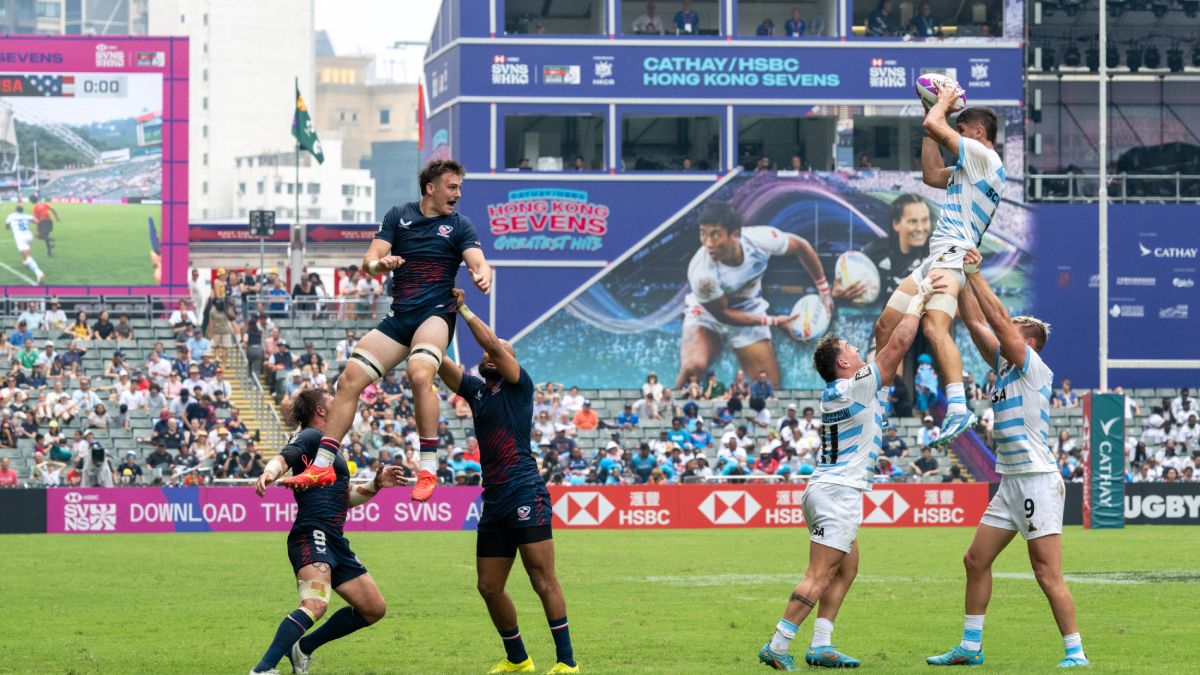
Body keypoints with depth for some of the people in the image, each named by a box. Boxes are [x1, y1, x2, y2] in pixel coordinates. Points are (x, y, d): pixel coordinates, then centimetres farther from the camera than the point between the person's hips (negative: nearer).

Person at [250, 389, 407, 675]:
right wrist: (270, 472, -41)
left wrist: (376, 484, 21)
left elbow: (346, 498, 36)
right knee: (316, 604, -31)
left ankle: (302, 648, 20)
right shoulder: (310, 436, 1)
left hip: (335, 542, 10)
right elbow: (284, 457, -19)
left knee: (374, 609, 13)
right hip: (313, 535, -10)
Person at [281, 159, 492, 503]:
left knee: (420, 374, -32)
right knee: (349, 381, -3)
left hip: (435, 314, -4)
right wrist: (379, 264, -20)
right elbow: (370, 259, 5)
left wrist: (482, 277, -35)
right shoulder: (398, 216, 10)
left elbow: (478, 262, -10)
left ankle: (428, 469, -26)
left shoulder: (459, 226, 3)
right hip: (398, 317, 4)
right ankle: (322, 465, 5)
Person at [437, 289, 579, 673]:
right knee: (489, 588, 7)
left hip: (526, 496, -7)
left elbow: (493, 344, -12)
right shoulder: (475, 390, 17)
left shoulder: (519, 385, 1)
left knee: (543, 580, -11)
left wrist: (463, 309, -6)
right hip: (494, 502, 7)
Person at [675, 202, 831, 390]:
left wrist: (824, 292, 2)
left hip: (749, 312, 3)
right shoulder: (701, 273, -36)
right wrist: (773, 321, -16)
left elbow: (800, 246, -6)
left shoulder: (761, 239, -28)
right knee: (693, 367, -31)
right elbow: (723, 314, -19)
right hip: (707, 313, -3)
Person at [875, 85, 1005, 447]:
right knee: (885, 327, 15)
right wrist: (935, 112, 35)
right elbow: (932, 175, 37)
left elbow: (934, 126, -9)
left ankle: (958, 407, -45)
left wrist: (942, 104, 14)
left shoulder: (984, 155, -3)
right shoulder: (968, 167, 26)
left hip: (952, 257, -11)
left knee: (935, 329, -31)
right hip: (934, 262, 11)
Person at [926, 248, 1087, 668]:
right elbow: (975, 320, 16)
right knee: (976, 560, 10)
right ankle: (970, 646, 17)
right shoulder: (1004, 365, 15)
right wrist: (961, 278, 10)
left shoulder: (1033, 366, -7)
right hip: (1010, 483, 9)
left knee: (1048, 574, -11)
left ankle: (1075, 652, -9)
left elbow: (997, 318, -14)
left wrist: (974, 273, -9)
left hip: (1037, 480, -9)